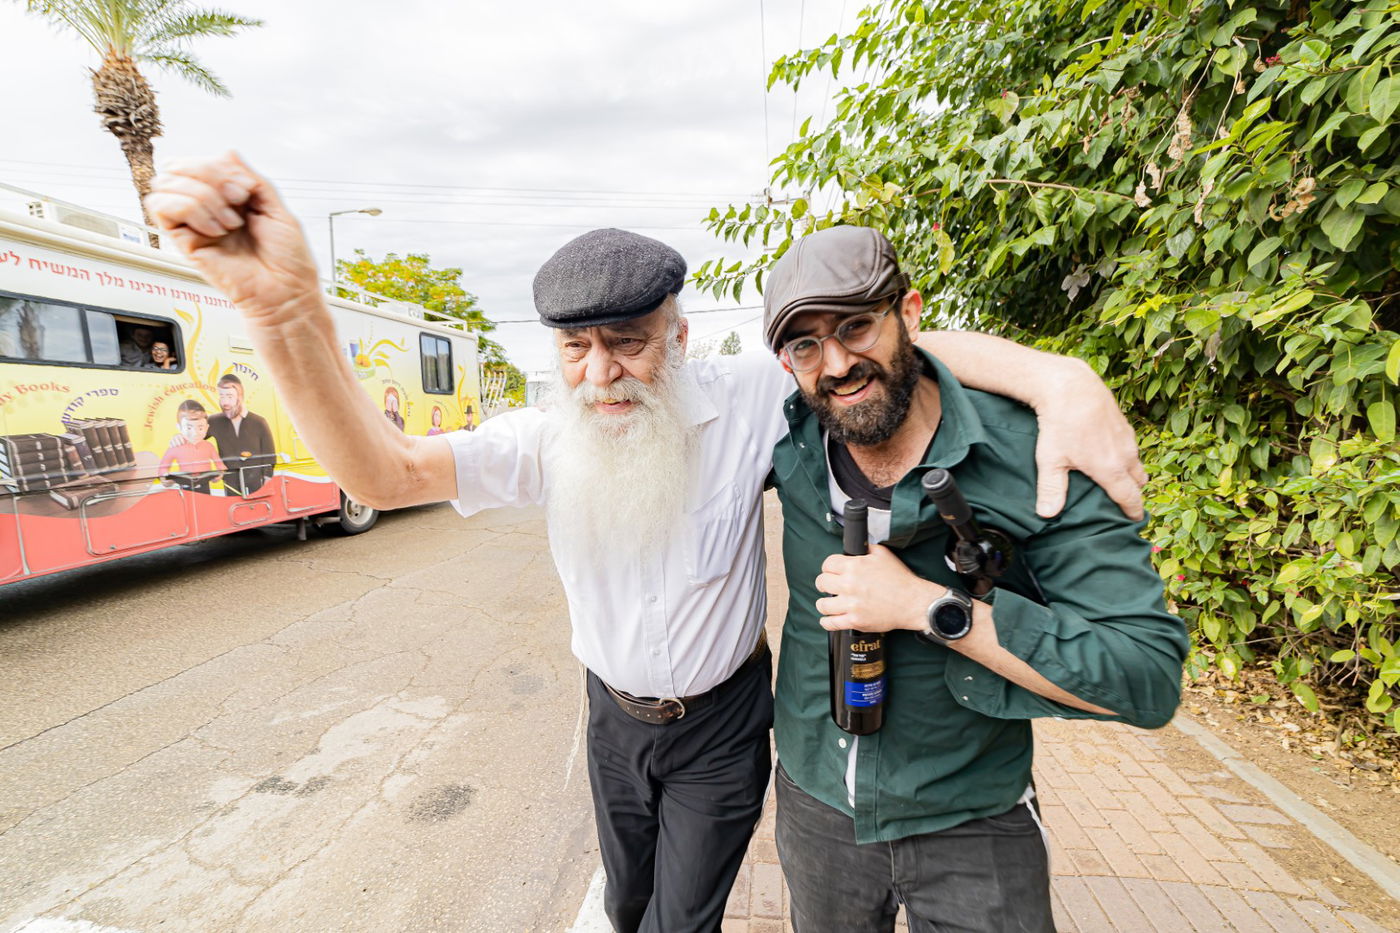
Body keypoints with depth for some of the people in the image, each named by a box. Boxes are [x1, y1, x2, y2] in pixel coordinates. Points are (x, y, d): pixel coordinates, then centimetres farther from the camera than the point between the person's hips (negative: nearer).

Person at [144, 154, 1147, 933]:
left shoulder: (746, 398, -22)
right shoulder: (550, 439, -17)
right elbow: (385, 472, -26)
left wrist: (1056, 377, -37)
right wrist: (285, 307, -40)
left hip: (721, 725, -2)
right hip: (615, 716, 3)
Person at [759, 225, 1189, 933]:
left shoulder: (1030, 454, -22)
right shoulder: (786, 440, -12)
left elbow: (1150, 681, -24)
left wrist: (930, 605, -31)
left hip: (972, 823, -3)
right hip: (815, 802, 4)